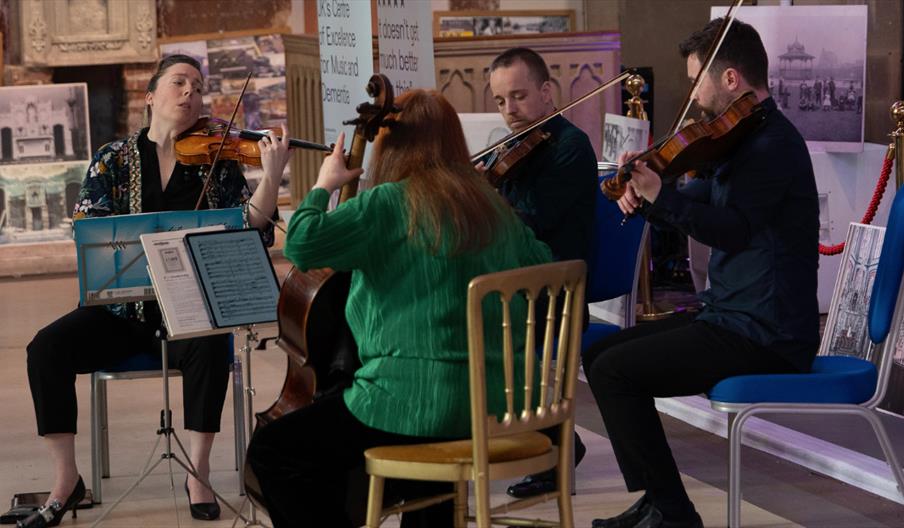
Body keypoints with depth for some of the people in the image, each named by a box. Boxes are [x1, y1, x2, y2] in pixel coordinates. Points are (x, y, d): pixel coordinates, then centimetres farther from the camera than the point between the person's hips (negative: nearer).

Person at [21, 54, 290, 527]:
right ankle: (66, 481, -11)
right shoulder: (113, 159, 6)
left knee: (210, 346, -35)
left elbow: (249, 226, -6)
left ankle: (198, 476, -19)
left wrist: (272, 176, -22)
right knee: (47, 347, -23)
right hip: (121, 307, 1)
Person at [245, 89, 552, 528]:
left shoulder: (389, 203, -10)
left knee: (271, 451, 4)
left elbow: (301, 244, -20)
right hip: (488, 406, 8)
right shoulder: (492, 207, 10)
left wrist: (324, 185, -3)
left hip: (413, 402, -7)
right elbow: (542, 264, 24)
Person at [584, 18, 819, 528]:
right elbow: (701, 204, 16)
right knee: (600, 353, 12)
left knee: (612, 371, -15)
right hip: (730, 314, 11)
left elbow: (733, 231, -29)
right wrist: (644, 197, -4)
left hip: (765, 337, -10)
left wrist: (660, 196, -37)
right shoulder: (748, 138, 13)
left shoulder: (774, 143, -18)